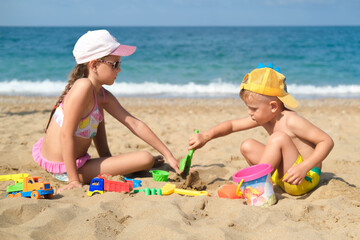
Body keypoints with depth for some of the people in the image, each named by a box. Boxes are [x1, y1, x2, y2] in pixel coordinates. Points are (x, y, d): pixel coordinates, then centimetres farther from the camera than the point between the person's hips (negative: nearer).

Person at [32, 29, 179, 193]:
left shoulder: (103, 97, 5)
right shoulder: (84, 86, -21)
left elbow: (135, 124, 5)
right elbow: (66, 134, -24)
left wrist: (168, 155, 5)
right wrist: (74, 180, -25)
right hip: (65, 170, -9)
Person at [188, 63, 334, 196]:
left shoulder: (291, 121, -23)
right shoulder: (263, 118, 1)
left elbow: (327, 141, -25)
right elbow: (232, 125, 11)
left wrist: (304, 167, -36)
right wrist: (206, 136, -3)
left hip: (306, 179, -8)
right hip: (282, 174, 8)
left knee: (278, 138, -28)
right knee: (247, 146, 2)